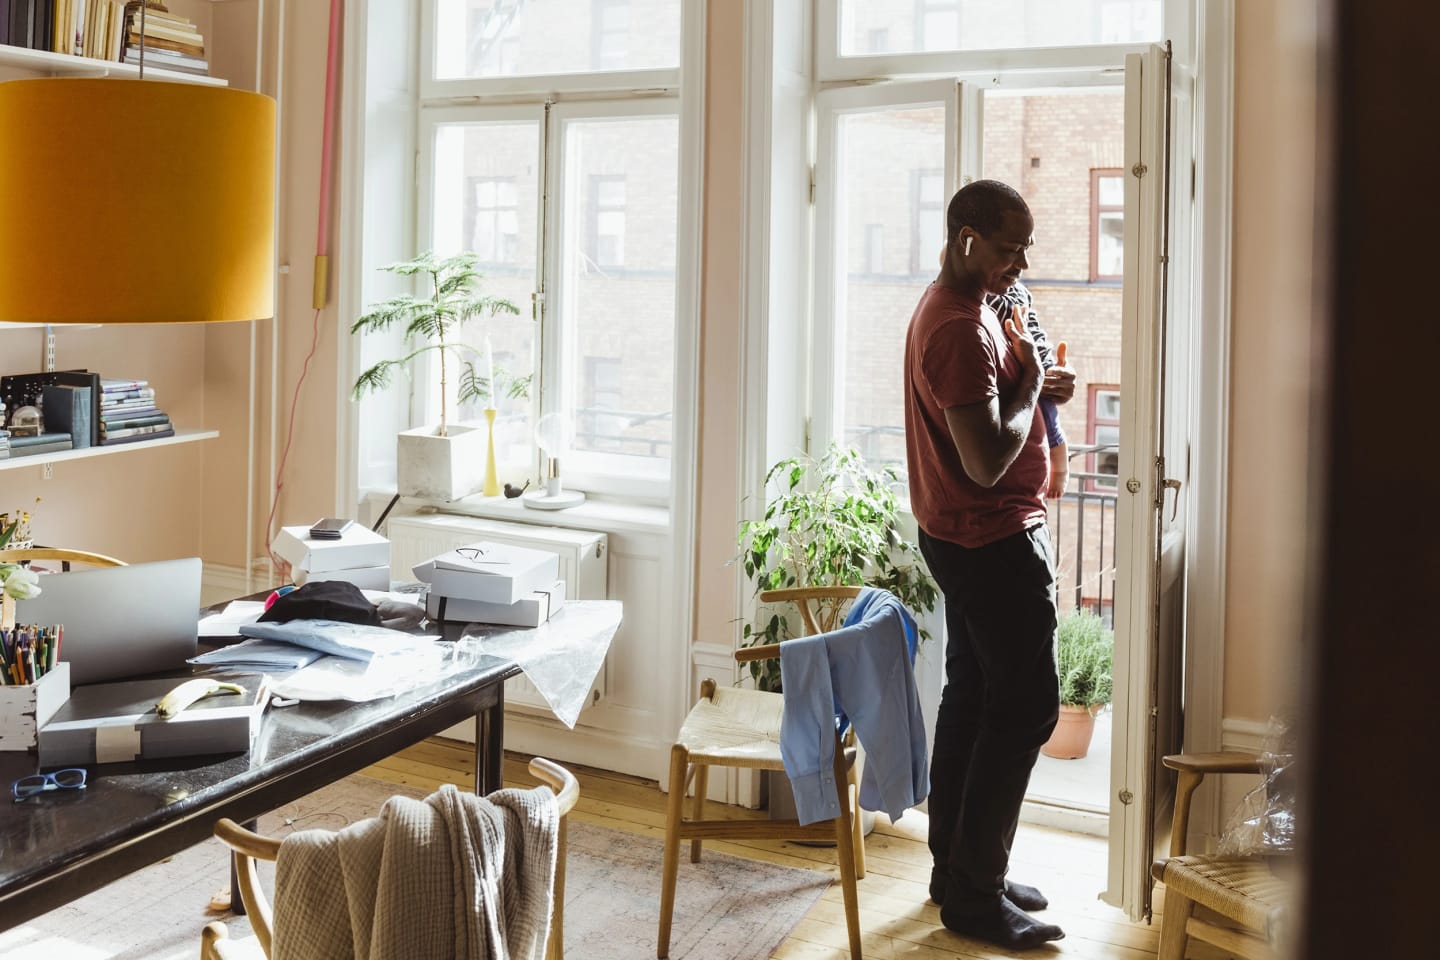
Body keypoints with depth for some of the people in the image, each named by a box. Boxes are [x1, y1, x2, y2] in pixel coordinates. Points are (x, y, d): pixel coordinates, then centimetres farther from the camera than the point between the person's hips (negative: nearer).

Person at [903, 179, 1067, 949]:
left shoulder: (955, 308, 12)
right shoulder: (961, 328, -23)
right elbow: (987, 461, -27)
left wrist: (1034, 389, 4)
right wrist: (1029, 385, -14)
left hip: (968, 538, 11)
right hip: (994, 540, -11)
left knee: (973, 698, 15)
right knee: (1025, 707, -5)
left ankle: (958, 870, 24)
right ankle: (975, 894, 1)